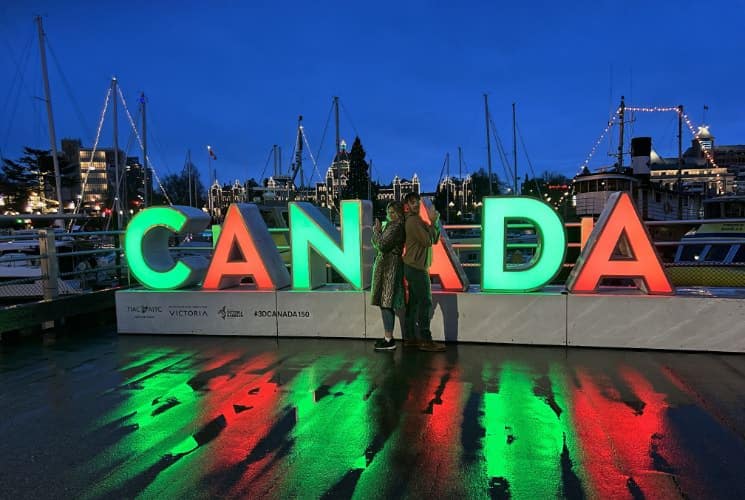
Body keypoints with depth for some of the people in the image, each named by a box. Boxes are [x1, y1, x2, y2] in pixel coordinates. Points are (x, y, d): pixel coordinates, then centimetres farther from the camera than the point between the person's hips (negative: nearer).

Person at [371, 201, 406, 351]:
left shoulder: (396, 226, -14)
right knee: (387, 303, 13)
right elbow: (377, 245, 21)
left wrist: (377, 231, -5)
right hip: (387, 267, 10)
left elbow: (382, 245, -19)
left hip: (389, 267, -10)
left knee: (385, 303, -9)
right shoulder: (392, 225, 18)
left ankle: (389, 340, -6)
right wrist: (377, 232, 6)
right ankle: (387, 337, 19)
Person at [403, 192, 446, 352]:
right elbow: (428, 241, -19)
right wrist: (433, 222, -10)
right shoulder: (414, 220, -13)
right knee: (425, 302, -8)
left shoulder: (417, 220, 19)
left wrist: (435, 223, -1)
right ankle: (425, 341, -5)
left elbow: (435, 239, 14)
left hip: (413, 267, 10)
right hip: (416, 267, -10)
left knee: (414, 302, 10)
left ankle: (409, 338, 14)